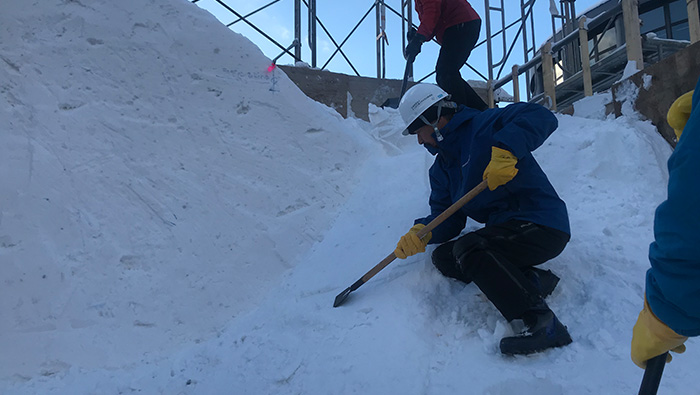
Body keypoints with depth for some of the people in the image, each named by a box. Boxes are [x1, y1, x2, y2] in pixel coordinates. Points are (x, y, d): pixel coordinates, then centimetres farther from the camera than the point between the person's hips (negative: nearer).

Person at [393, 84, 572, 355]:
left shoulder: (483, 126, -9)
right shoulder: (441, 169, 16)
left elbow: (541, 118, -23)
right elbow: (447, 218, 9)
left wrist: (504, 150, -36)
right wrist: (421, 233, -12)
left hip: (541, 224, -9)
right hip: (506, 230, 9)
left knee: (468, 249, -28)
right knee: (443, 257, 0)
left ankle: (542, 324, -29)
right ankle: (533, 280, -7)